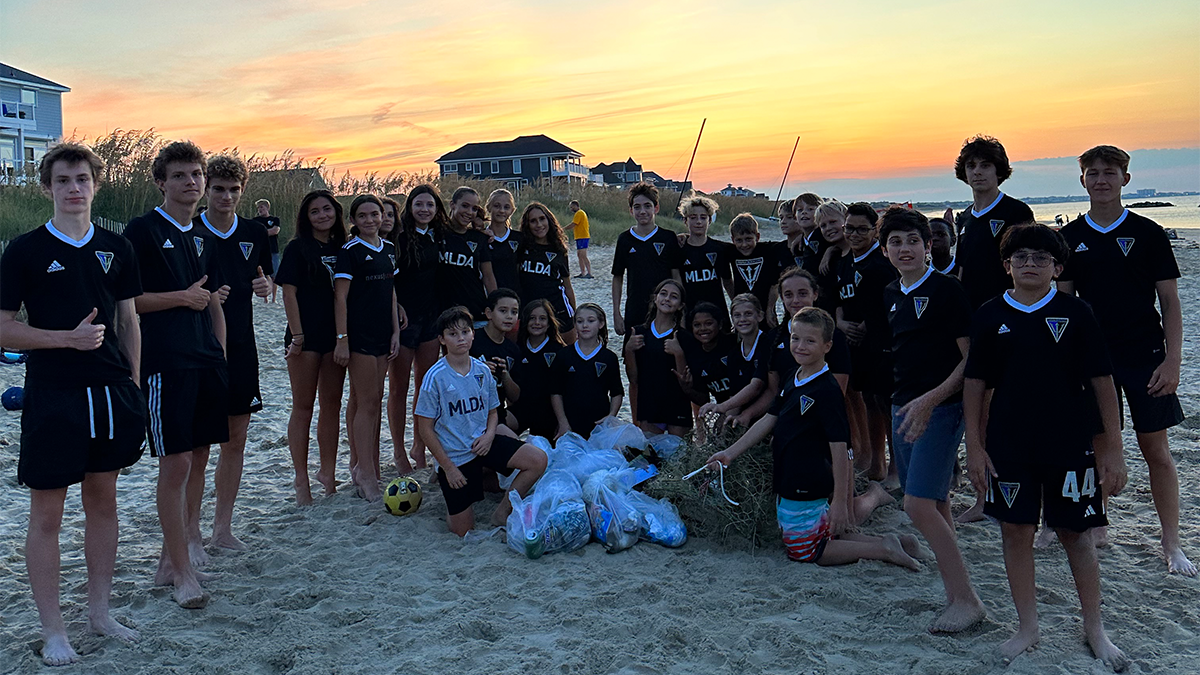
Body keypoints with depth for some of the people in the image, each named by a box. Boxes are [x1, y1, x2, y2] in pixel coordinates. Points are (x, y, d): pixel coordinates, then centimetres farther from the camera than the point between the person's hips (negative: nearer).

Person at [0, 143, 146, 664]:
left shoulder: (115, 248, 8)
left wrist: (132, 387, 8)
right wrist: (69, 337, -17)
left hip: (111, 394, 4)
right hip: (52, 399, -4)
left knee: (103, 501, 13)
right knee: (47, 513, 3)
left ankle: (99, 611, 27)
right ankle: (52, 630, 15)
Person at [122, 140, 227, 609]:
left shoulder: (203, 238, 16)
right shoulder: (143, 231, -5)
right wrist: (182, 297, -10)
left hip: (207, 361, 7)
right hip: (165, 363, -7)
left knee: (199, 456, 11)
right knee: (175, 463, -6)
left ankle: (184, 541, 24)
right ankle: (182, 570, 1)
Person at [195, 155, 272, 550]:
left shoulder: (254, 233, 9)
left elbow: (266, 281, 18)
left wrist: (264, 285, -5)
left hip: (240, 346, 5)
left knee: (235, 441, 9)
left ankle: (222, 527, 22)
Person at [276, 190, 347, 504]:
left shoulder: (341, 248, 10)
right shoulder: (298, 248, -4)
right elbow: (289, 293, -8)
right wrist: (297, 336, -13)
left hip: (335, 335, 5)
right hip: (306, 337, -5)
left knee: (332, 404, 9)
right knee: (303, 406, 1)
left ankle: (327, 471, 20)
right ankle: (301, 479, 8)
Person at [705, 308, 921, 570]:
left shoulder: (827, 390, -20)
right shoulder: (793, 381, 7)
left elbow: (839, 449, -21)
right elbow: (768, 421, 12)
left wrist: (840, 501, -21)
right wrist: (731, 452, 6)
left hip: (805, 489, -9)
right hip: (789, 484, 9)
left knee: (803, 552, 3)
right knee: (824, 535, 19)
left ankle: (882, 550, 5)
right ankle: (887, 542, 21)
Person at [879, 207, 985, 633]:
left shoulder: (946, 289, -10)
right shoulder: (891, 295, 11)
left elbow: (971, 357, -13)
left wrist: (930, 399, -20)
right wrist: (904, 401, 16)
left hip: (941, 407, -7)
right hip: (904, 406, 8)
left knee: (920, 505, -14)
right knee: (935, 505, 11)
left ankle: (966, 599, -4)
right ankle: (955, 596, 20)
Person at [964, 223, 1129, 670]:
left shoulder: (1075, 313, -2)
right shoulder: (990, 316, 1)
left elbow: (1101, 381, -1)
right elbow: (975, 383, 4)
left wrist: (1113, 448, -2)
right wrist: (974, 446, 0)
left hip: (1070, 445, -1)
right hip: (1008, 446, 1)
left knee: (1077, 533, 7)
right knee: (1016, 531, 6)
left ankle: (1094, 629, 25)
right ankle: (1027, 627, 22)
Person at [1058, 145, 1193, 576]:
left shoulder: (1147, 233, -1)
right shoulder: (1071, 238, 4)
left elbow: (1170, 302, -1)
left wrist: (1173, 359, -9)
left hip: (1144, 357, -1)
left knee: (1157, 451, 3)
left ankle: (1172, 545, 12)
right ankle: (1096, 527, 23)